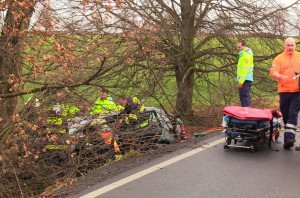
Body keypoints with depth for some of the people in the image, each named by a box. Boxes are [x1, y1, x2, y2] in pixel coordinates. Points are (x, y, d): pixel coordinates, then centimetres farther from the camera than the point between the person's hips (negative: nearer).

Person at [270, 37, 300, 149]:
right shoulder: (279, 58, 5)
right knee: (285, 115, 7)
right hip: (284, 91, 1)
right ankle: (289, 139, 19)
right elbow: (273, 72, -7)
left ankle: (289, 137, -14)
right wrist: (281, 77, -26)